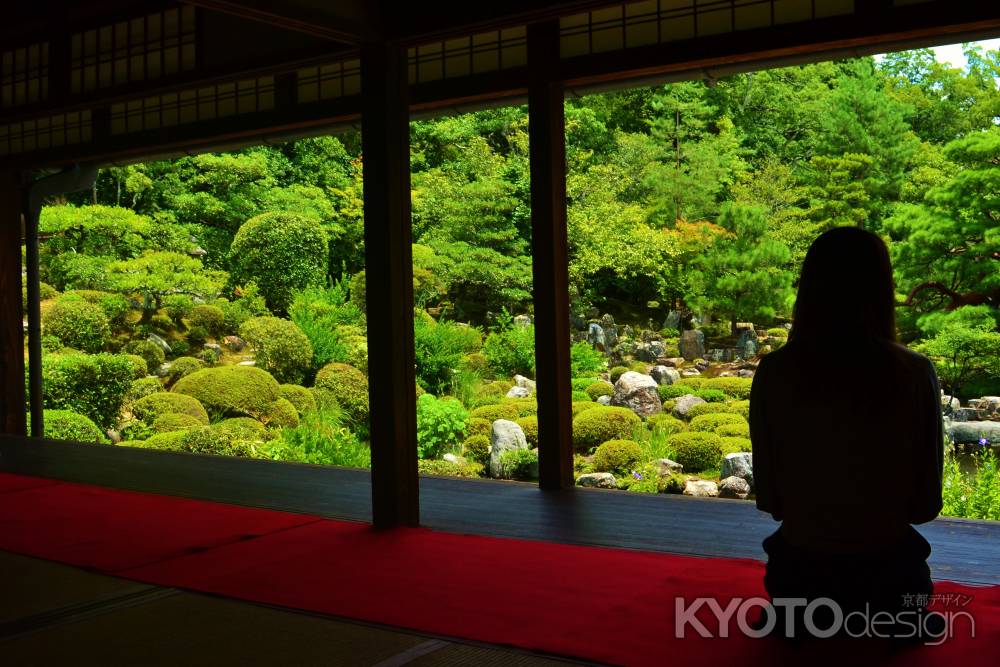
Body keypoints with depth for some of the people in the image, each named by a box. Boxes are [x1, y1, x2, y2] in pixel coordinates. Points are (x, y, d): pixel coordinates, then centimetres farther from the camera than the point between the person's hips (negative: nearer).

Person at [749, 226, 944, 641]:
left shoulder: (774, 372, -16)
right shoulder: (915, 374, -16)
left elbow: (767, 497, -6)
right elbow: (926, 504, -6)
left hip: (801, 570, -1)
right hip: (887, 572, 1)